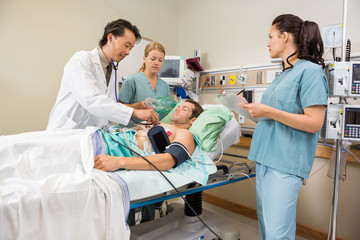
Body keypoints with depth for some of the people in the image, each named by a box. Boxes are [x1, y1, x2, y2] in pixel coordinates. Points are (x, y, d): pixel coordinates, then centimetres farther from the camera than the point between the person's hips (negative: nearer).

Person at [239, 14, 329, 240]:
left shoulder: (310, 71, -9)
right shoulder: (283, 75, 17)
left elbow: (314, 123, -17)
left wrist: (268, 111, -18)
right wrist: (255, 109, 12)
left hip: (286, 162, -9)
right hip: (266, 158, 9)